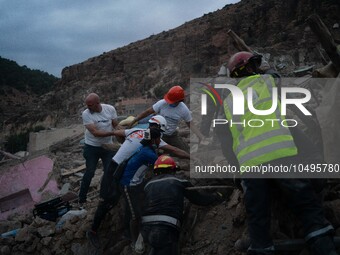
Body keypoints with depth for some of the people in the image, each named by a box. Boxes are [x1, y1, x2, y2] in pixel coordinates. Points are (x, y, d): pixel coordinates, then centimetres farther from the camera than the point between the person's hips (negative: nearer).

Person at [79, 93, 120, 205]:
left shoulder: (110, 109, -11)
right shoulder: (86, 114, -20)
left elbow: (116, 125, -1)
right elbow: (95, 132, -27)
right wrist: (113, 133, -35)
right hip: (92, 147, -2)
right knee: (89, 173, 4)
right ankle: (81, 199, 19)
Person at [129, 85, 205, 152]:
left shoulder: (184, 109, -16)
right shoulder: (162, 103, -22)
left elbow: (190, 125, -5)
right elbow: (148, 112, -13)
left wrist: (201, 137, -15)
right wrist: (133, 121, -11)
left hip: (172, 135, 2)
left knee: (186, 152, 0)